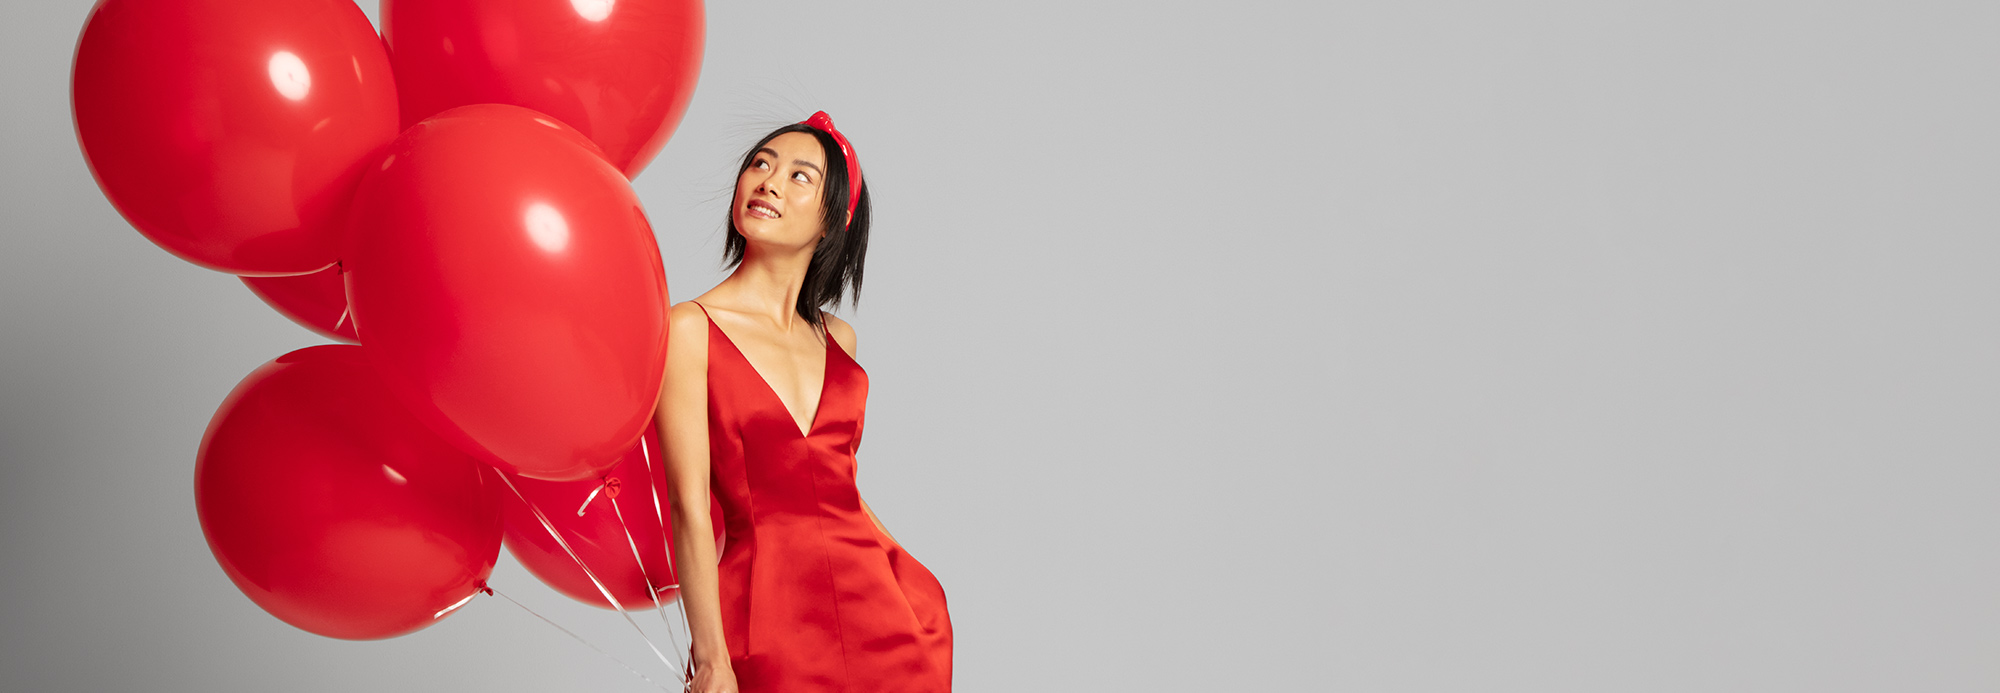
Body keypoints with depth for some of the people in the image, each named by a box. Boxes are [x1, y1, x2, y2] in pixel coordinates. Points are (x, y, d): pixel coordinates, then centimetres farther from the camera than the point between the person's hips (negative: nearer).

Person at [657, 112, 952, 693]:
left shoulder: (837, 340, 11)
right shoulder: (690, 330, -5)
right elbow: (690, 505, -10)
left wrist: (917, 587, 15)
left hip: (883, 611, 5)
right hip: (768, 618, -5)